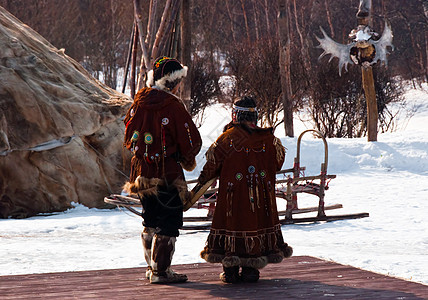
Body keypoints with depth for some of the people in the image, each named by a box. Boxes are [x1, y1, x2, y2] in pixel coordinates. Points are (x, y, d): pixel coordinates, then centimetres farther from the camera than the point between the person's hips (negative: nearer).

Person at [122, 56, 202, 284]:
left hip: (142, 170, 7)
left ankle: (152, 266, 27)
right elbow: (191, 141, -14)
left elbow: (129, 137, 13)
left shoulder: (138, 103, 3)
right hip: (167, 173, -7)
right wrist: (187, 160, 6)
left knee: (151, 220, 19)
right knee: (168, 222, 1)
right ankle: (161, 271, 0)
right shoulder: (172, 106, -17)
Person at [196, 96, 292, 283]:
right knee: (257, 224, 11)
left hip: (233, 194, -2)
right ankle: (251, 269, 11)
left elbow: (212, 162, -3)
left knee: (231, 226, 7)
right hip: (261, 195, 2)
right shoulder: (267, 138, -2)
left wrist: (203, 180, 13)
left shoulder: (228, 137, -10)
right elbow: (278, 161, 12)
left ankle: (230, 271, 7)